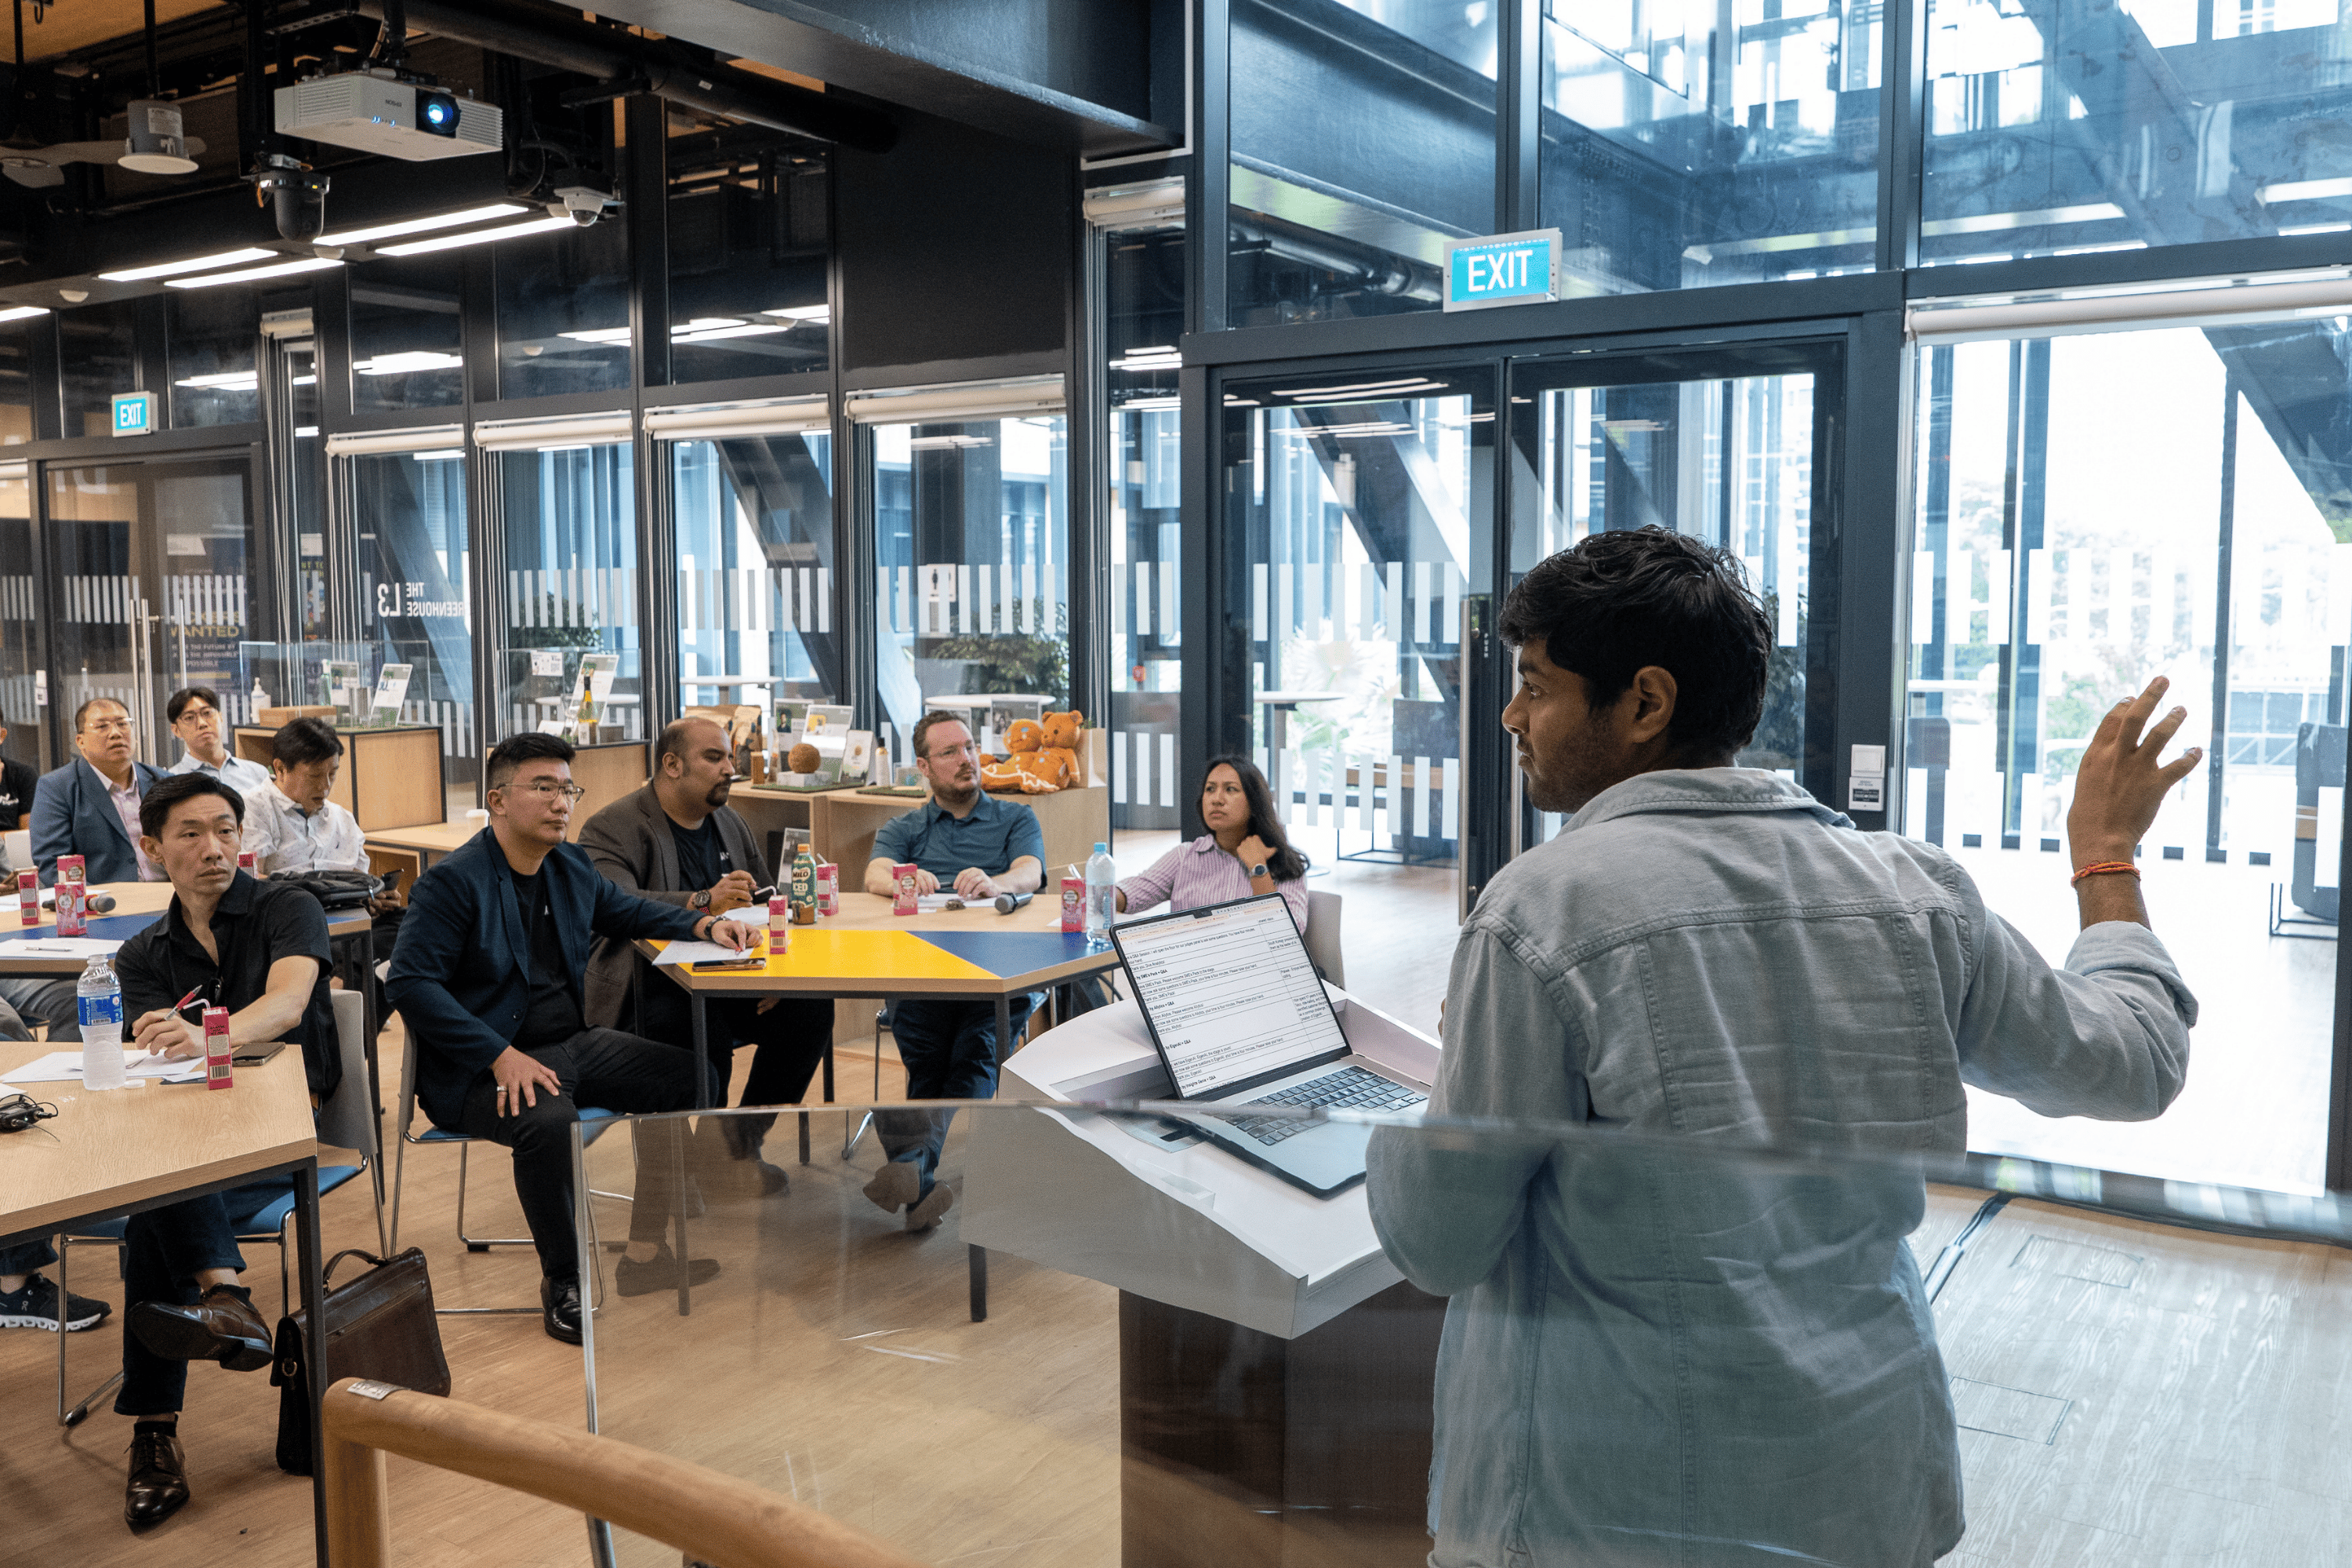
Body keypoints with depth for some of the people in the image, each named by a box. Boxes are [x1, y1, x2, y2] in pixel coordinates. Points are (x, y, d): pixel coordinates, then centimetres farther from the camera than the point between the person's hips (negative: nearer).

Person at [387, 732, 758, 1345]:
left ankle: (646, 1250, 5)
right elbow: (410, 983, -20)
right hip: (486, 1066, -8)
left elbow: (627, 911, 28)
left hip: (572, 1044, 8)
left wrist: (704, 923, 9)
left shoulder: (572, 866, 10)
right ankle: (562, 1282, -14)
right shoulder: (451, 881, -13)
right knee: (549, 1120, -36)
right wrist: (502, 1056, -27)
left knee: (690, 1074, -4)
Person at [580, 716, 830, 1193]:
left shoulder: (730, 823, 15)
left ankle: (743, 1142, 1)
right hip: (649, 988, -7)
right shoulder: (613, 827, -8)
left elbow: (770, 908, 18)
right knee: (707, 1030, -35)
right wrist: (703, 902, -39)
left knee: (811, 1007, -15)